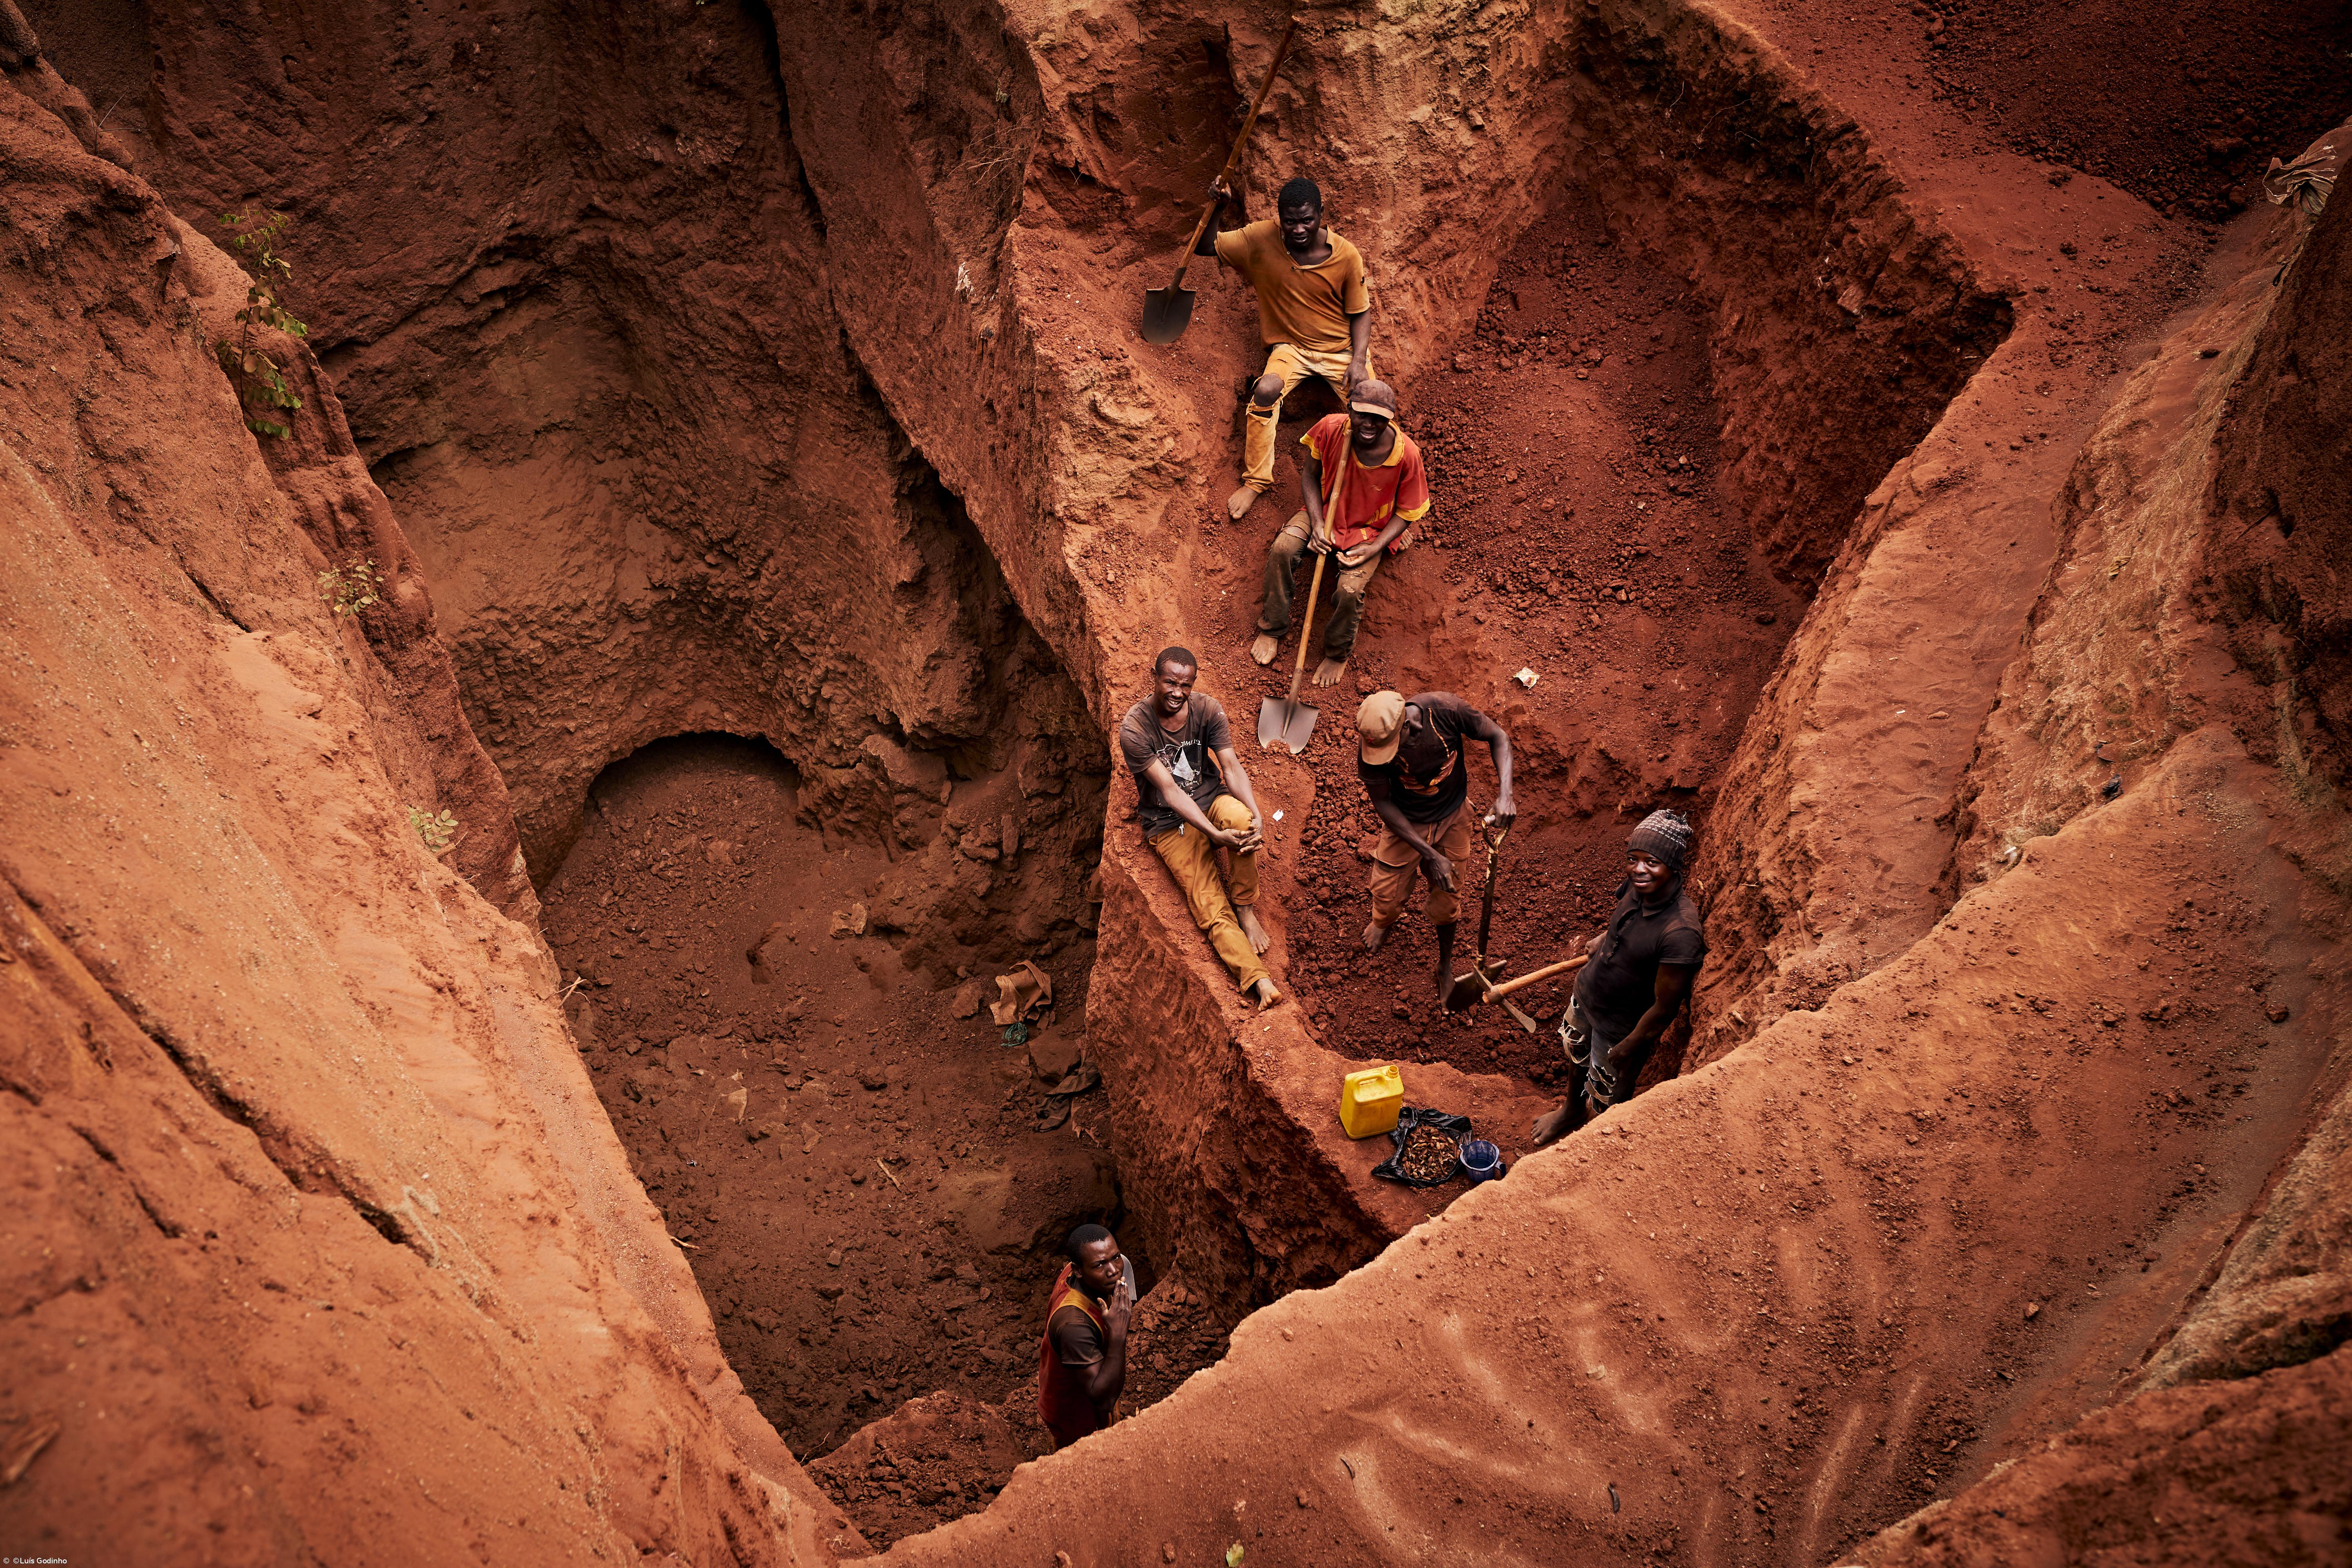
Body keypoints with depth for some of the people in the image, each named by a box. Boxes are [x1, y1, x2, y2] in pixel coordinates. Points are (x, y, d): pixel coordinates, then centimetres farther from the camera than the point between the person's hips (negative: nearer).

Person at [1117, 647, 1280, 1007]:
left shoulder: (1207, 709, -7)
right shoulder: (1134, 729, -19)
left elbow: (1231, 766, -12)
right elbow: (1169, 790, -22)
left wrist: (1256, 815, -31)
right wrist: (1216, 835, -31)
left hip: (1211, 799, 3)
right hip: (1170, 822, -3)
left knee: (1242, 820, -34)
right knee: (1212, 910, -19)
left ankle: (1246, 907, -12)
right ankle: (1259, 980, -28)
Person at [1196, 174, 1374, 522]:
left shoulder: (1346, 256, -12)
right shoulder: (1261, 239, -10)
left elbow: (1360, 312, -2)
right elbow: (1205, 247, -1)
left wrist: (1358, 359, -17)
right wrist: (1220, 209, -18)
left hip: (1341, 348, 0)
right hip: (1290, 346, 0)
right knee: (1265, 390, -30)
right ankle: (1256, 480, -13)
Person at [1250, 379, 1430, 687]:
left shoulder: (1406, 455, -25)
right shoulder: (1330, 429, -21)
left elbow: (1406, 513, -10)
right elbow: (1309, 474, -3)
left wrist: (1374, 549, -22)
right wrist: (1318, 523, -16)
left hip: (1370, 530, -2)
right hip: (1325, 511, 2)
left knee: (1350, 591, -26)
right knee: (1283, 548, -26)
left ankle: (1337, 655, 6)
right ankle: (1272, 628, -2)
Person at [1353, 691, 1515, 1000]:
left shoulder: (1444, 710, -33)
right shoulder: (1370, 746, -32)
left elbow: (1498, 737, -18)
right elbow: (1382, 803, -20)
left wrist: (1504, 794, -33)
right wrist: (1429, 854, -24)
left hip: (1453, 816, 0)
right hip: (1405, 823, 0)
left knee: (1447, 897, 12)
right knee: (1387, 895, 11)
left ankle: (1445, 966, 39)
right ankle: (1383, 921, 50)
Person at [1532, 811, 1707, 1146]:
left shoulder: (1680, 933, -40)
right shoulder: (1638, 886, -19)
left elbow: (1664, 1008, -28)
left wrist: (1628, 1049, -17)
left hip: (1622, 1028, -7)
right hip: (1586, 994, 7)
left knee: (1606, 1102, 19)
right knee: (1576, 1056, 34)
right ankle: (1572, 1111, 66)